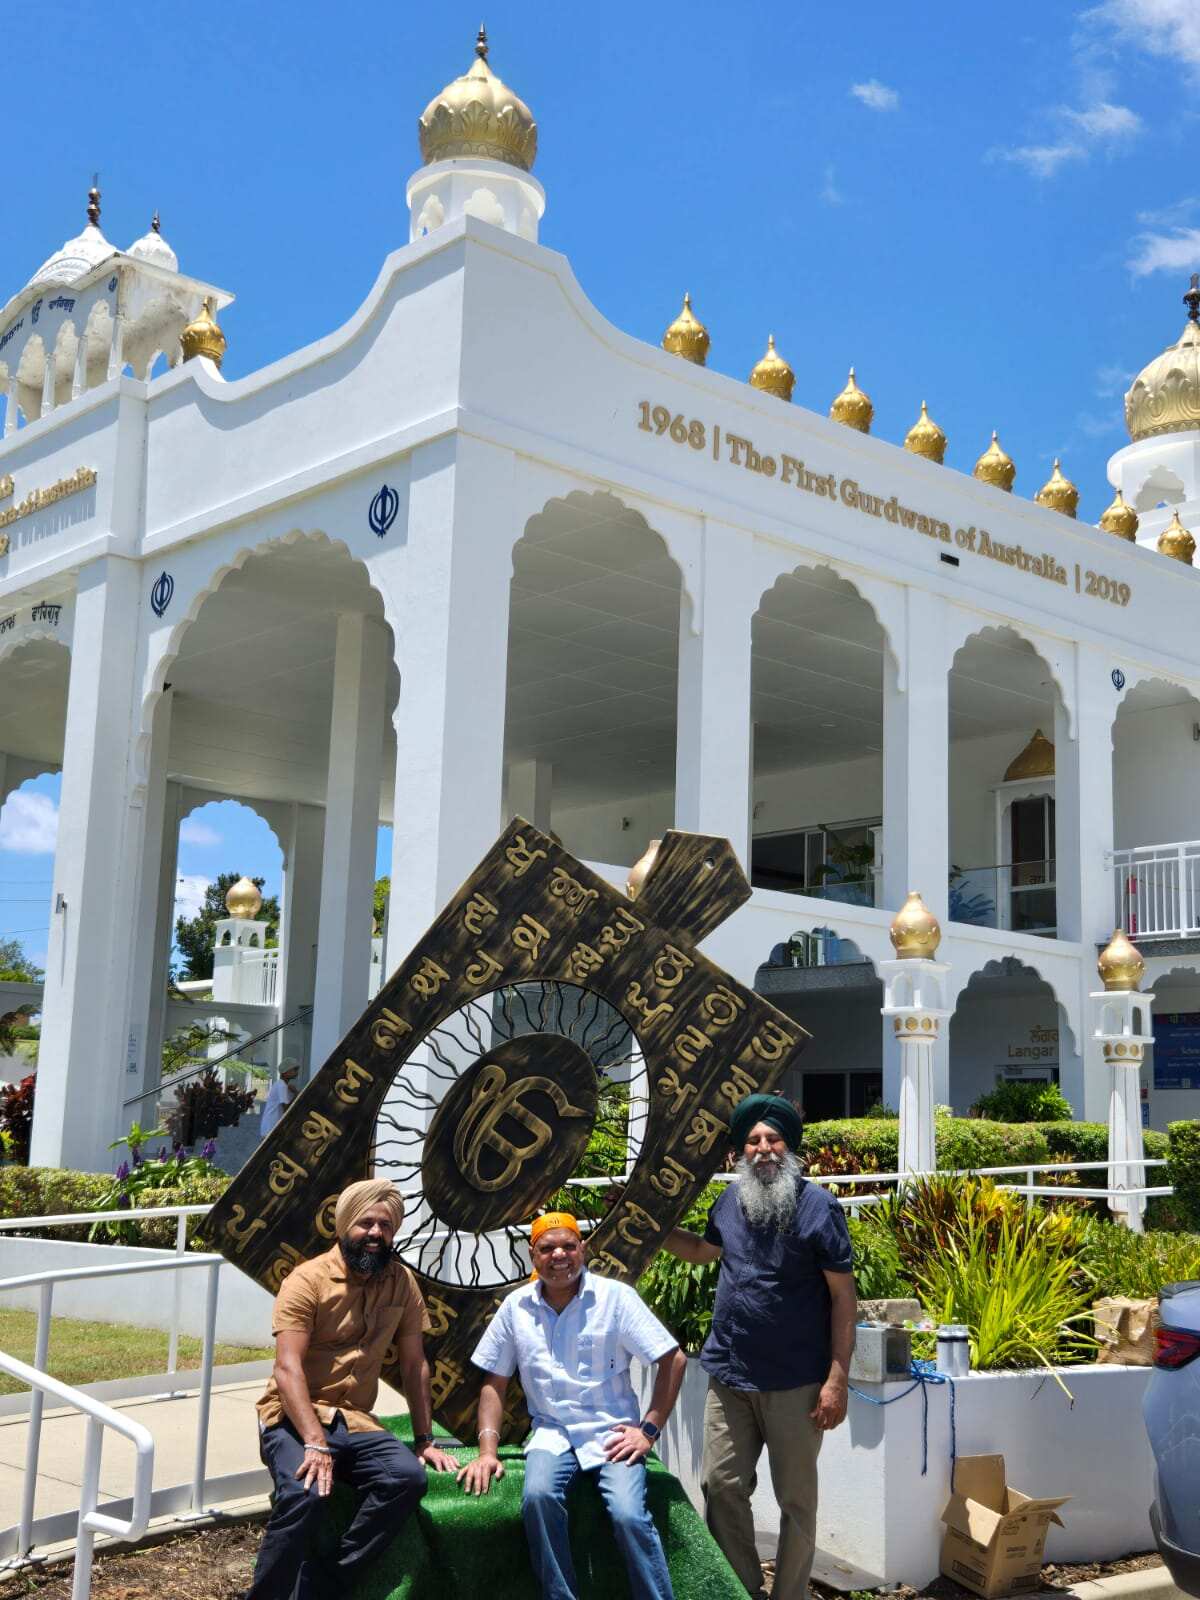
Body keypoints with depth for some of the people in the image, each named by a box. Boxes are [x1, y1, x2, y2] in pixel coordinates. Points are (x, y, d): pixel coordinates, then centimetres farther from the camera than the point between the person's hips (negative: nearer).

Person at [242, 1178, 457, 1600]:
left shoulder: (402, 1282, 5)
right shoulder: (308, 1278, -10)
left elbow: (414, 1365, 11)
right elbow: (288, 1368, -19)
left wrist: (424, 1439, 7)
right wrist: (315, 1443, -29)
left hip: (354, 1421, 4)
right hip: (294, 1416, -4)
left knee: (408, 1476, -25)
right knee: (303, 1492, -34)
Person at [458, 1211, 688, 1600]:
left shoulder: (615, 1296, -4)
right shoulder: (516, 1307, 5)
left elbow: (673, 1360, -3)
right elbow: (495, 1382, 11)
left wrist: (649, 1430, -8)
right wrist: (487, 1450, 0)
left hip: (611, 1432, -2)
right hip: (552, 1432, 2)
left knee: (629, 1514, -27)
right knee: (538, 1498, -29)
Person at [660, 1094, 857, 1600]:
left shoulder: (818, 1207, -11)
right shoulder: (731, 1199, 4)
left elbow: (844, 1296, -10)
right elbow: (704, 1249, 26)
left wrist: (837, 1379, -14)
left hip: (796, 1385, -5)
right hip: (729, 1376, 5)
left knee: (796, 1500, 8)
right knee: (722, 1487, 10)